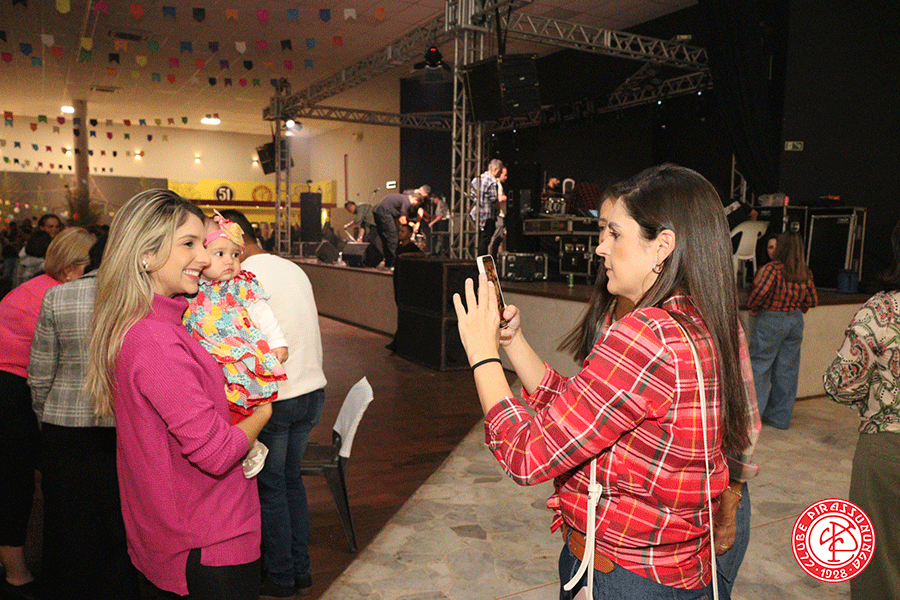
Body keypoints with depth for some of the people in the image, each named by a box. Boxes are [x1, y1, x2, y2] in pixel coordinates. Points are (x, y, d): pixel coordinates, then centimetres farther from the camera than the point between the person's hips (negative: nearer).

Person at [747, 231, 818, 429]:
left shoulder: (773, 268, -15)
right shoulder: (805, 272, 3)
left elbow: (760, 292, -23)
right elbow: (813, 300, 7)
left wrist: (753, 308, -5)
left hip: (771, 320, -6)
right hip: (796, 321, 6)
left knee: (759, 365, 3)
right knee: (787, 369, 11)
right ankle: (780, 417, 21)